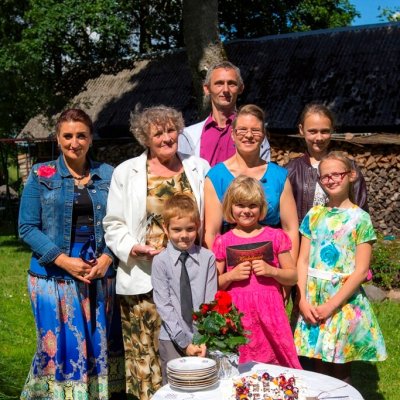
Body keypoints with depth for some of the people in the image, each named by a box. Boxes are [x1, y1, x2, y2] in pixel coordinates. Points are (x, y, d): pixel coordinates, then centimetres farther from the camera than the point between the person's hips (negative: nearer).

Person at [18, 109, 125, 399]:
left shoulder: (108, 175, 6)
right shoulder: (41, 175, 2)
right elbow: (27, 227, -2)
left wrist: (107, 257, -11)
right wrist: (63, 260, -12)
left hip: (101, 274, 2)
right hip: (54, 275, -2)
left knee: (101, 344, 8)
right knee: (62, 345, 3)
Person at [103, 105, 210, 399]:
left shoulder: (199, 168, 10)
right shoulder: (127, 172, 5)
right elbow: (114, 224, 4)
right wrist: (132, 247, -14)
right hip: (144, 279, -1)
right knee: (147, 351, 3)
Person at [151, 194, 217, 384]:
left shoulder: (207, 258, -3)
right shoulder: (160, 261, -5)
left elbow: (210, 302, -3)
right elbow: (164, 306, -7)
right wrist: (185, 341, -10)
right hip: (173, 339, -1)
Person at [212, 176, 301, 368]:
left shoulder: (275, 236, 6)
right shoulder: (223, 242, 6)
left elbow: (293, 277, 9)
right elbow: (214, 285, 8)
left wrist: (271, 271, -8)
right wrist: (231, 275, -9)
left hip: (270, 313, 0)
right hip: (238, 316, 0)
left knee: (274, 366, -1)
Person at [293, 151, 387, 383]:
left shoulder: (360, 218, -6)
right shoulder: (314, 215, 5)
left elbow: (361, 271, -10)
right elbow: (303, 261, 3)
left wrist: (331, 305, -14)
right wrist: (303, 300, -8)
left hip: (344, 301, -3)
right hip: (313, 300, 3)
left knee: (340, 371, 8)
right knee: (319, 369, 12)